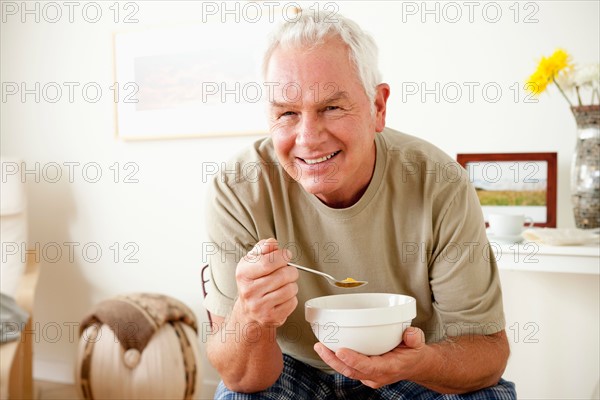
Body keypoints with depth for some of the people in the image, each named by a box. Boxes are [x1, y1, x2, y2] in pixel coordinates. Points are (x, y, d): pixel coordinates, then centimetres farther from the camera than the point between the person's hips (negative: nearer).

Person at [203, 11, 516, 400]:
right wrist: (252, 321, -43)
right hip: (293, 369, -2)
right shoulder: (238, 192, -22)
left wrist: (421, 363, -38)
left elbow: (488, 346, -16)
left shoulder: (441, 187, -22)